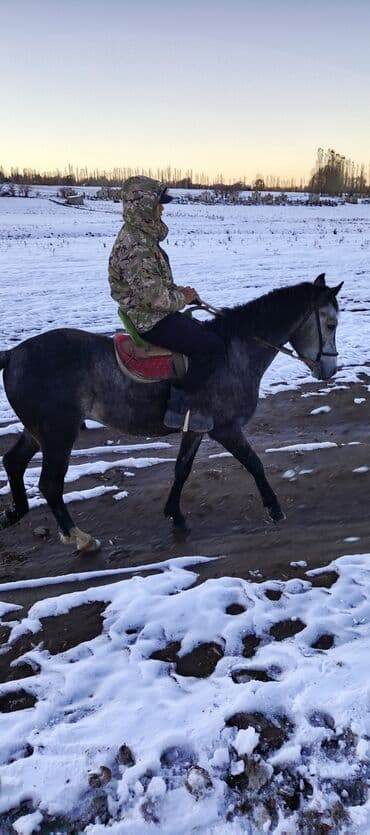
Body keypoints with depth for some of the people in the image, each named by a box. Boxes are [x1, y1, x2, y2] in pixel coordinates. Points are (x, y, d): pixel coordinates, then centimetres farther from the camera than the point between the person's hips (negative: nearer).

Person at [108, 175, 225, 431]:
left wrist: (179, 291, 8)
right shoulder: (136, 247, -22)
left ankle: (188, 400, 19)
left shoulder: (142, 235, 12)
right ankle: (180, 408, -12)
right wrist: (182, 299, -9)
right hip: (150, 321, -11)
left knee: (206, 333, 18)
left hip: (155, 313, 11)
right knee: (213, 347, -17)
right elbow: (153, 296, -25)